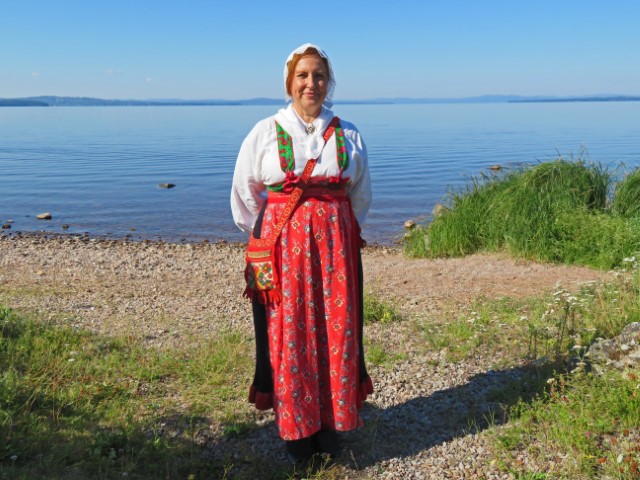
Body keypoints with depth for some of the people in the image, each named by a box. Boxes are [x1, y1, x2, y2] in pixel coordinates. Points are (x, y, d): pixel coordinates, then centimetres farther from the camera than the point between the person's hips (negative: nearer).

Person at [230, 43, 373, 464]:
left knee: (336, 332, 4)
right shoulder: (266, 132, 2)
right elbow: (245, 193, 9)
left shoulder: (348, 135, 7)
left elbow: (361, 195, 19)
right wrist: (266, 233, 8)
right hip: (282, 245, -1)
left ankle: (332, 427, 20)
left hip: (336, 244, 2)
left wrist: (341, 229, 14)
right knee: (288, 334, 1)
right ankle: (297, 429, 16)